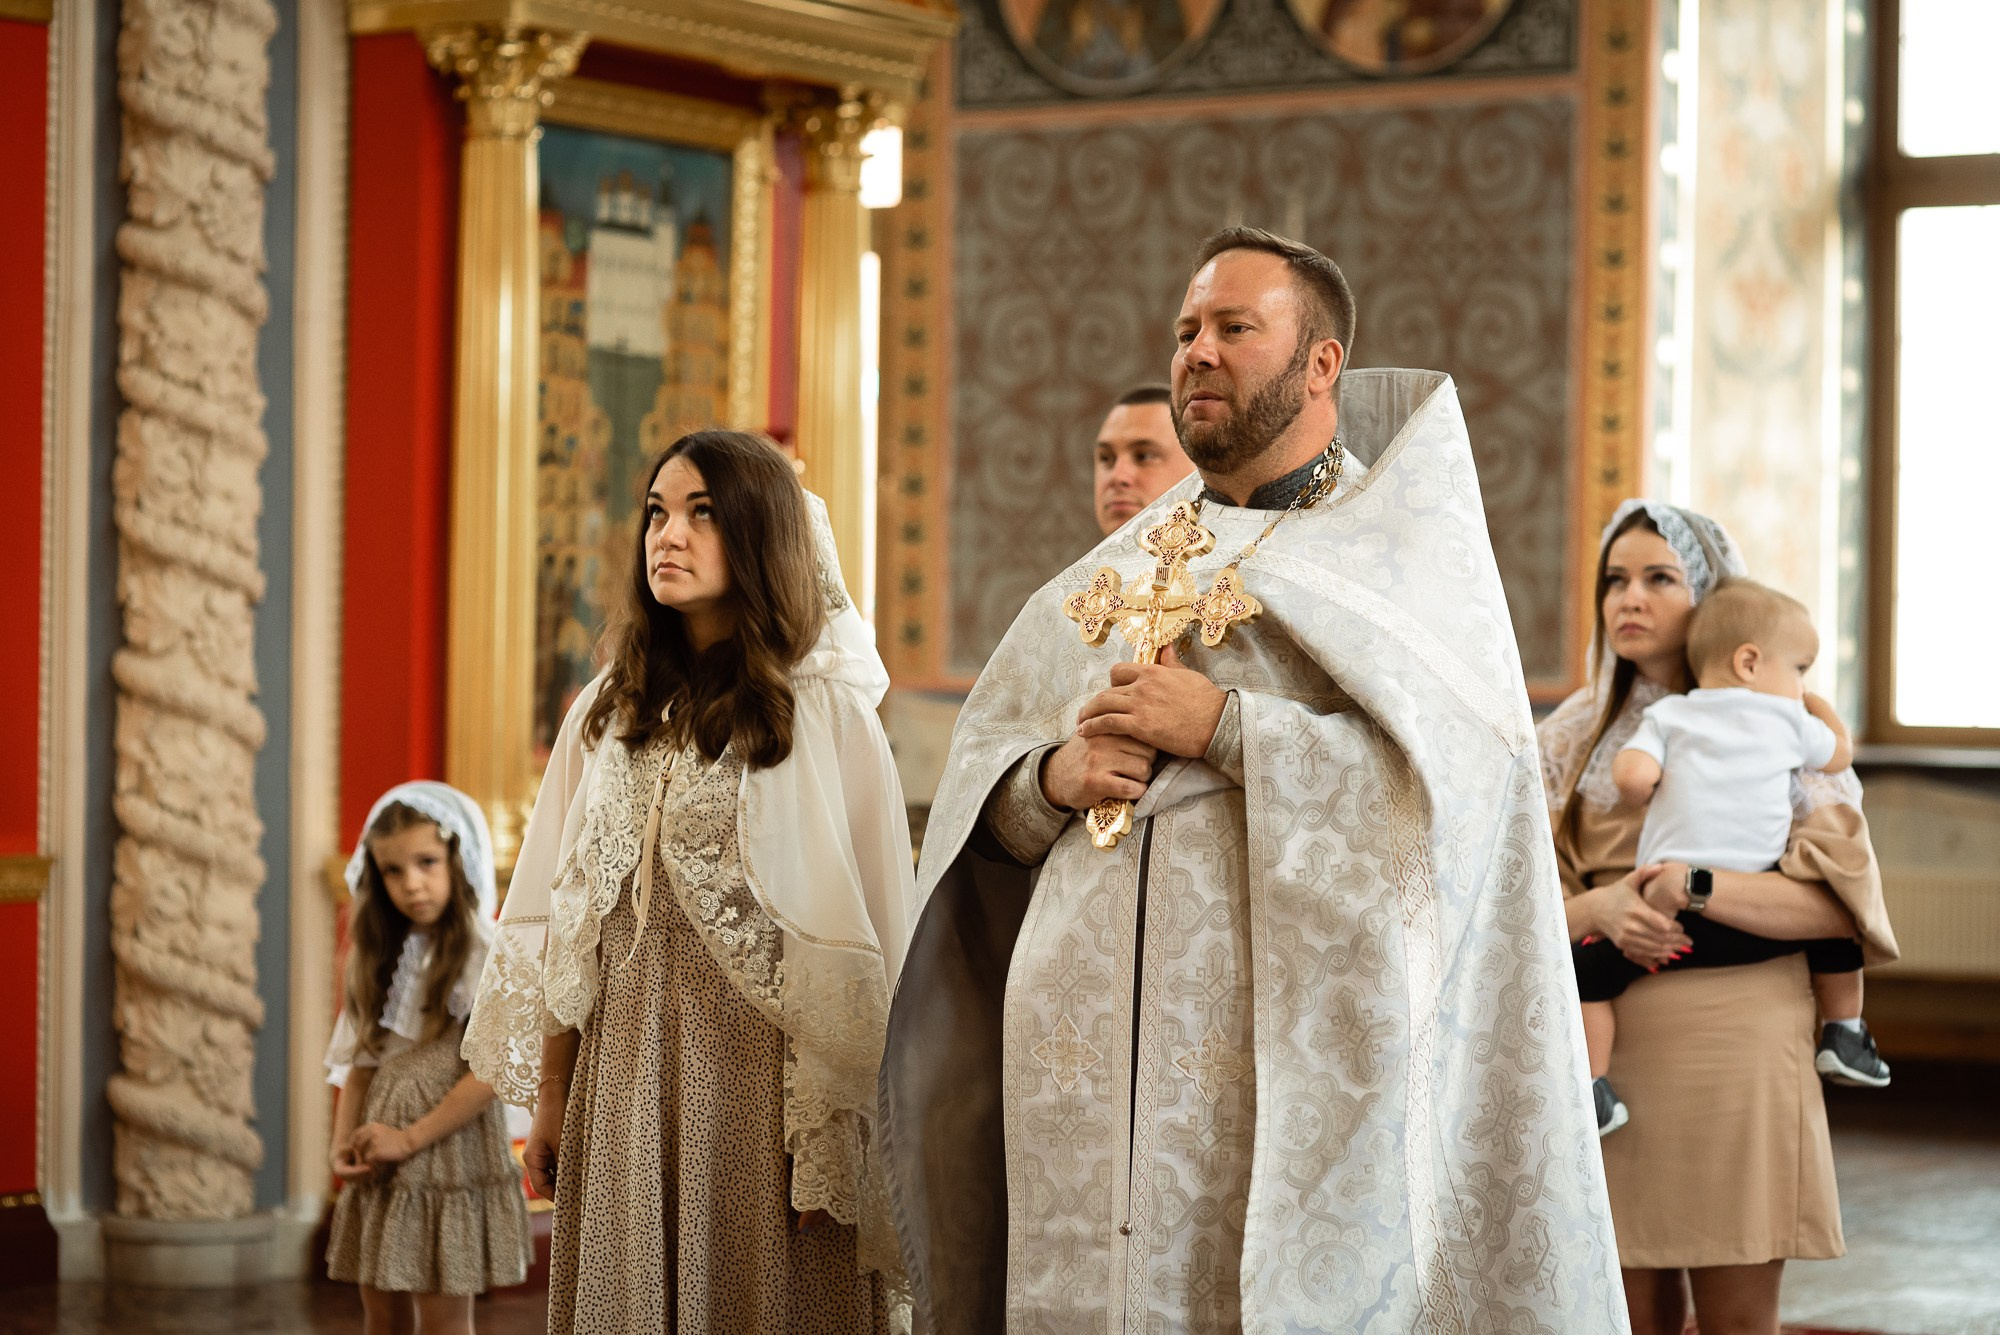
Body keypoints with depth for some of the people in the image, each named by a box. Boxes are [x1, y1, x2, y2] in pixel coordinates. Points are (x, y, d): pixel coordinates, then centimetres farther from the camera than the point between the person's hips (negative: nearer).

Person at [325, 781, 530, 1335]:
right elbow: (359, 1062, 12)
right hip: (381, 1167, 7)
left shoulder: (485, 959, -10)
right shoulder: (380, 960, 12)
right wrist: (342, 1145, -2)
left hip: (449, 1158, -7)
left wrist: (411, 1136, -16)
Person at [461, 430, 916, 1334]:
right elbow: (559, 926, 11)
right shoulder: (608, 712, 10)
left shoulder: (825, 715, -4)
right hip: (622, 1080, 4)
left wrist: (834, 1141, -13)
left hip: (759, 1080, -4)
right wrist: (549, 1100, 8)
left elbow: (863, 944, -8)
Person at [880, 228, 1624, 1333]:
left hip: (1286, 1061, -4)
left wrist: (1224, 729, -14)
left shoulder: (1402, 548, 2)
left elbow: (1454, 767, -14)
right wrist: (1054, 778, -5)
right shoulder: (1120, 571, 18)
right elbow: (981, 791, 17)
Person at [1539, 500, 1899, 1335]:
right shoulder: (1575, 736, 11)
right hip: (1612, 1048, 3)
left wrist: (1699, 888, -22)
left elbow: (1842, 898, -9)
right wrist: (1598, 909, -16)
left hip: (1735, 1047, -2)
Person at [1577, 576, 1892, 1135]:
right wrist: (1814, 701, 45)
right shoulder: (1788, 719, 12)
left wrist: (1646, 798, 18)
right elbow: (1840, 753, 30)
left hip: (1672, 913, -1)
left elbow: (1631, 776, -5)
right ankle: (1844, 1037, 29)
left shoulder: (1668, 715, 11)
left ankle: (1593, 1091, -6)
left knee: (1588, 969, 8)